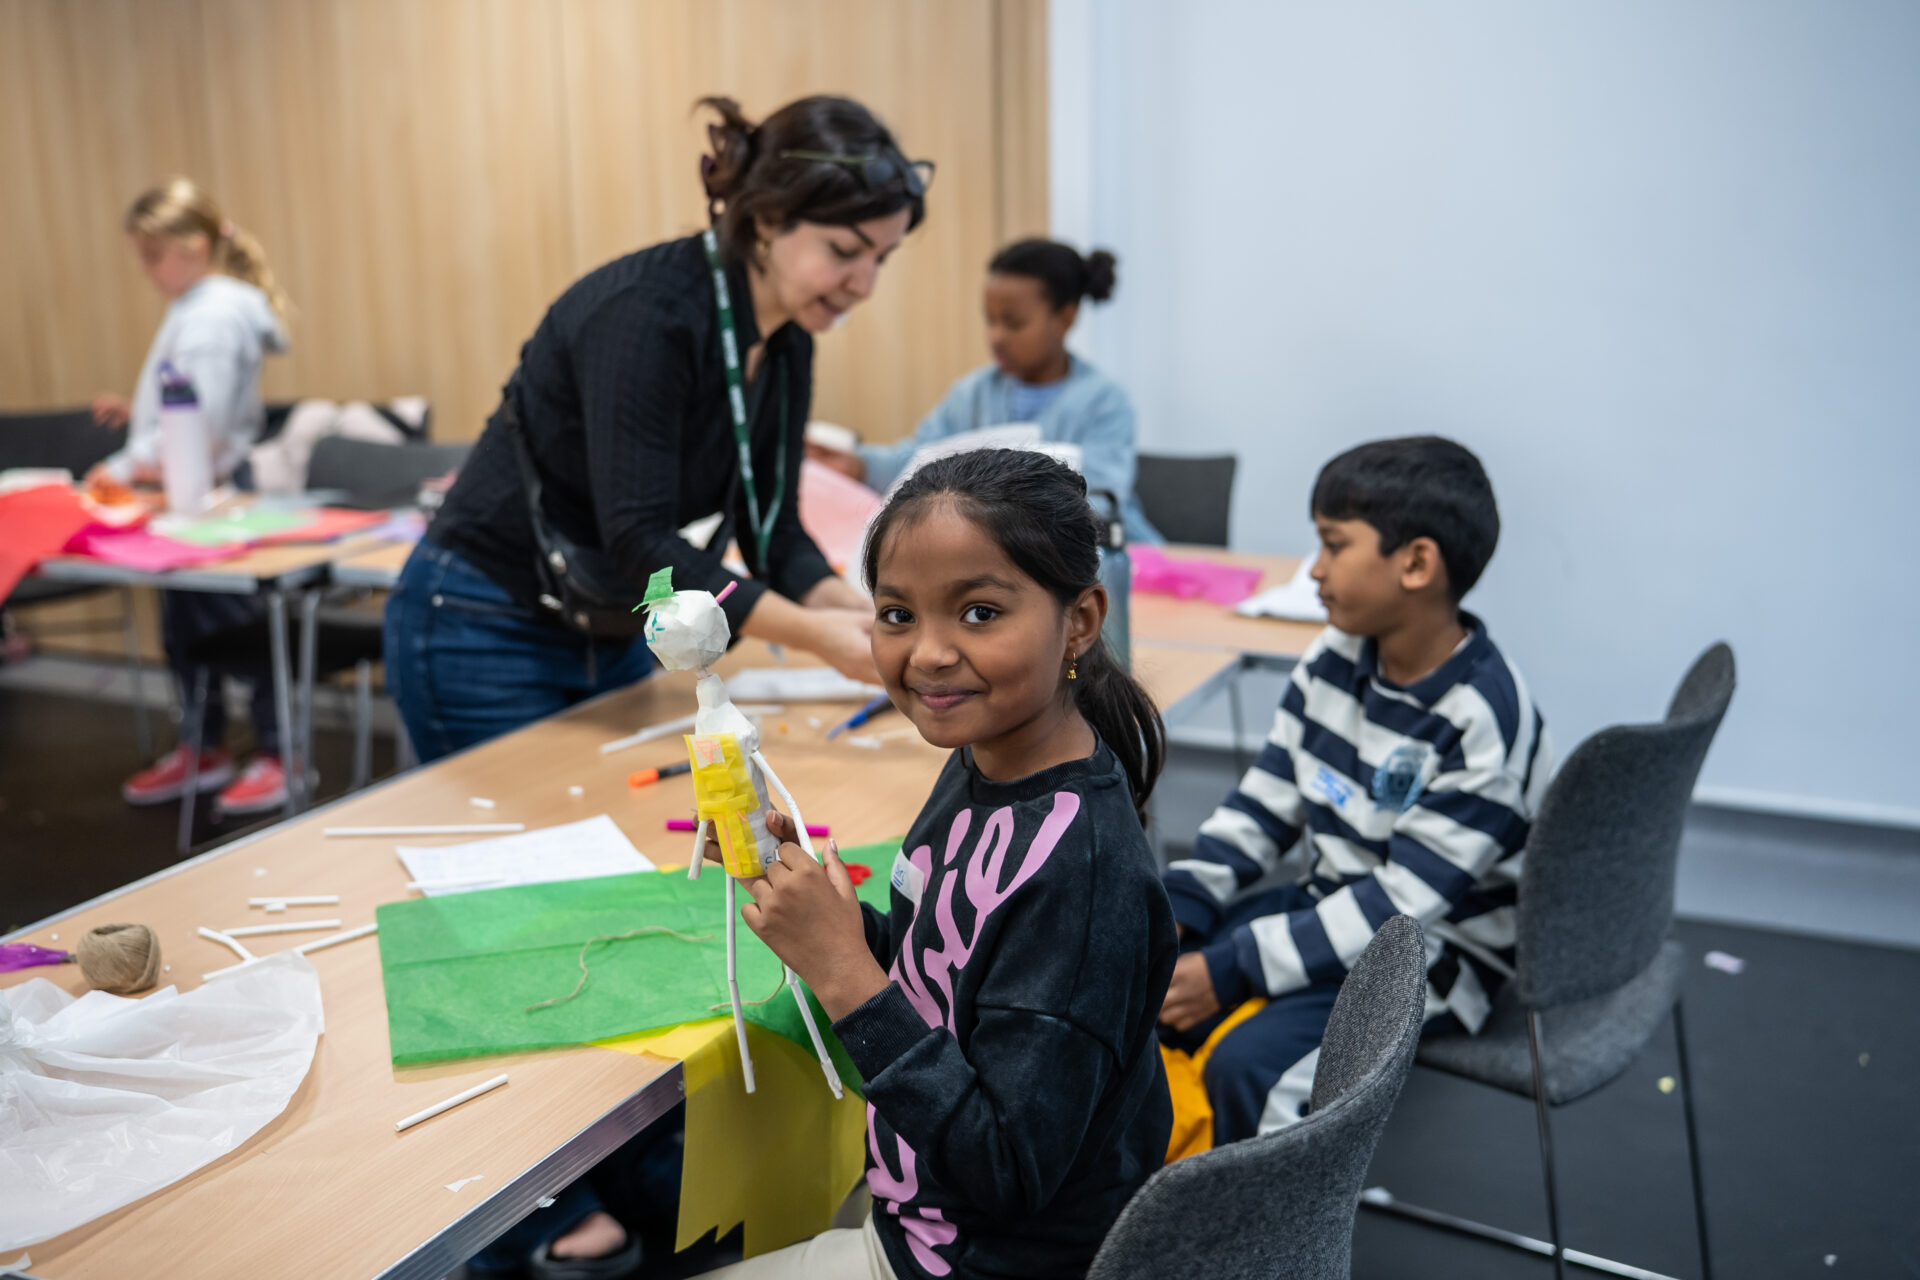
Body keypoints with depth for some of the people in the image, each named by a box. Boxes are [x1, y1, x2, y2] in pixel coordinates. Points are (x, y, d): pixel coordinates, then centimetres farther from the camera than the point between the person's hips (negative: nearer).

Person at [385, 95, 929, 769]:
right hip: (488, 637, -8)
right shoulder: (647, 312, -26)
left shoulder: (787, 340, -2)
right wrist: (810, 633, -37)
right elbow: (638, 538, -30)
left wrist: (844, 607, -18)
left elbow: (770, 526, 0)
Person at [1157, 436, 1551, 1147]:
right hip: (1326, 902, 7)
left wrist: (1231, 971, -26)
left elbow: (1401, 904, -25)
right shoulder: (1334, 659, -3)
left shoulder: (1484, 721, -25)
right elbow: (1263, 804, 3)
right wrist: (1175, 907, -11)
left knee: (1247, 1062, -27)